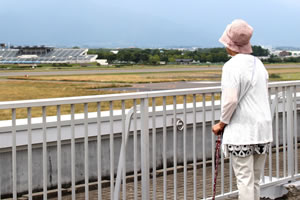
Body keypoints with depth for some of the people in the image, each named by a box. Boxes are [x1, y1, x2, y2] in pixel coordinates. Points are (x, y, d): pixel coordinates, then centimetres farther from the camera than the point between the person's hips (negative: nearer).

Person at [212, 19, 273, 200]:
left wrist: (222, 123, -4)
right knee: (255, 180, 12)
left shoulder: (232, 66, -12)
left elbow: (231, 99, -18)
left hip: (241, 132, -7)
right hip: (263, 129, 7)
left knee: (245, 180, -3)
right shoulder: (258, 64, 10)